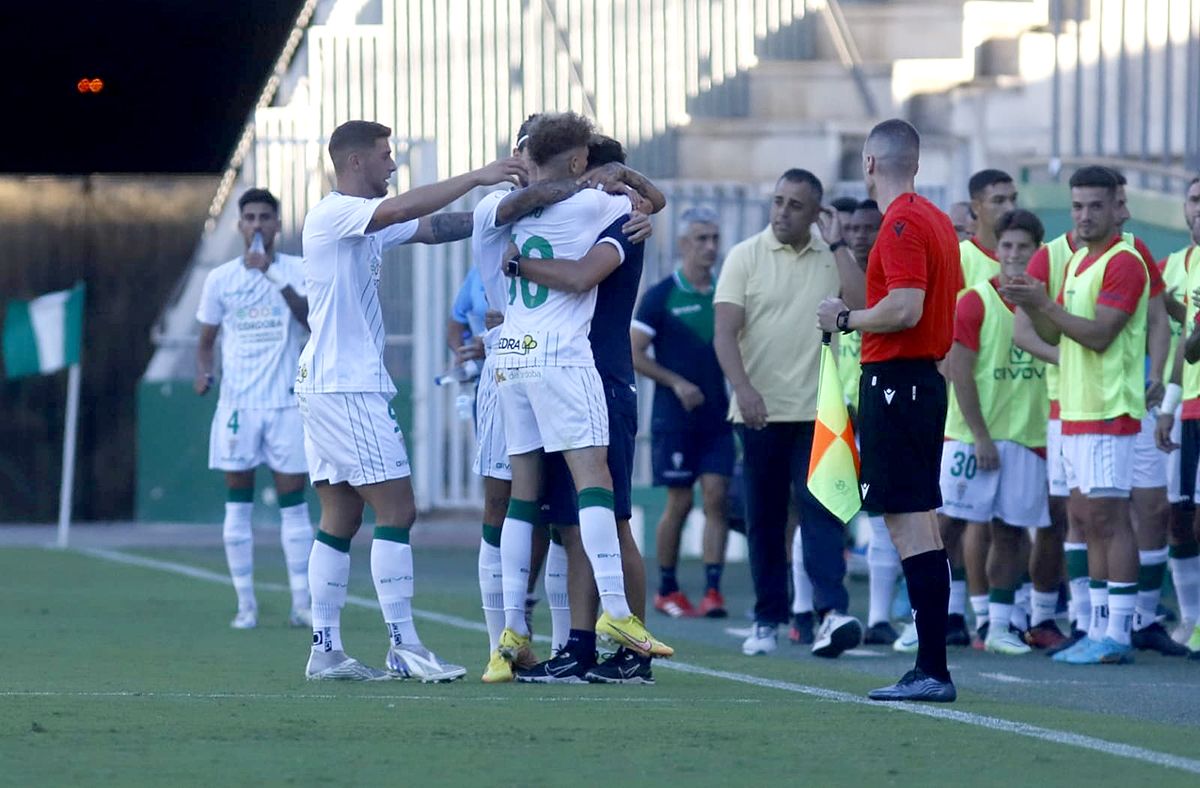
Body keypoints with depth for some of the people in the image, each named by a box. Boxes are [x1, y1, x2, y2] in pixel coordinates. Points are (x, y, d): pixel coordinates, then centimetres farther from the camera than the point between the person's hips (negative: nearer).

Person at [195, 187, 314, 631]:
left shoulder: (297, 271, 2)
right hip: (237, 403, 1)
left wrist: (274, 276, -23)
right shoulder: (220, 279, 7)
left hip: (286, 402, -1)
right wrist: (203, 373, -7)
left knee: (293, 503, -1)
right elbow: (206, 341, 14)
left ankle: (302, 603, 2)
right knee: (237, 505, 0)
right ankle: (245, 605, 5)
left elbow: (313, 320, -15)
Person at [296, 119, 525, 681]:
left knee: (341, 518, 8)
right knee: (396, 509, -10)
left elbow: (430, 228, 19)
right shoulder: (334, 213, -11)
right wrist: (477, 178, -23)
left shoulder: (368, 222, 17)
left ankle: (325, 650, 7)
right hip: (347, 386, -10)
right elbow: (401, 209, -27)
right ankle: (403, 648, -11)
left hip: (326, 386, 10)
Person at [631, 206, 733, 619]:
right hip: (674, 416, -3)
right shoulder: (661, 297, -4)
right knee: (680, 502, 0)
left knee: (716, 496, -6)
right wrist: (677, 383, -12)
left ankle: (713, 589, -7)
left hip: (717, 415, 3)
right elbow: (633, 354, -5)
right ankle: (667, 589, 14)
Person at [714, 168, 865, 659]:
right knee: (764, 519, 6)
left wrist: (836, 244, -7)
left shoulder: (833, 258, 7)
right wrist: (743, 388, -20)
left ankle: (832, 612, -22)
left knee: (821, 508, -13)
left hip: (818, 410, -1)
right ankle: (768, 619, 14)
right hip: (760, 410, 1)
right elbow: (724, 331, -5)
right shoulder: (745, 256, 3)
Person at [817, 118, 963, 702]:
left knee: (908, 524, -11)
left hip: (894, 382, -10)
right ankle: (930, 668, 13)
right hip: (926, 379, 10)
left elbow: (905, 308, -24)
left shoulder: (902, 225, -14)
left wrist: (846, 318, -9)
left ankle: (932, 669, -15)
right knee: (921, 523, 11)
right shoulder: (936, 221, 16)